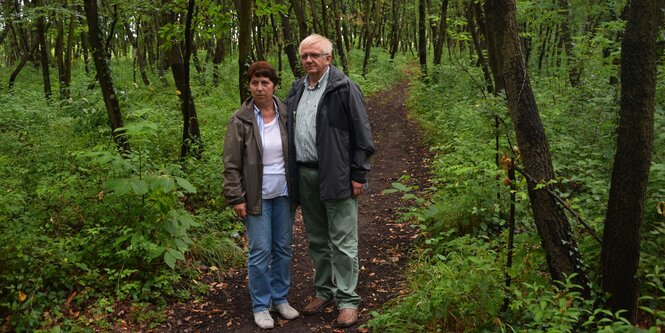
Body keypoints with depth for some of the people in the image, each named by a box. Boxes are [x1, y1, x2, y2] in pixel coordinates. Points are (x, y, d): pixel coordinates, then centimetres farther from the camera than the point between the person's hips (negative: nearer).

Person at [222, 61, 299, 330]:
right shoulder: (241, 120, -8)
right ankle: (260, 305, 18)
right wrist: (236, 198, -10)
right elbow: (231, 164, -7)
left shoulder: (286, 115, 0)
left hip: (283, 194, 3)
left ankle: (280, 299, 29)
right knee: (260, 251, 1)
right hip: (257, 196, -3)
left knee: (283, 248, 12)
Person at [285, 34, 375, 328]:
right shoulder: (296, 91, 13)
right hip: (304, 175, 7)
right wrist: (293, 174, 12)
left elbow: (361, 134, -8)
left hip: (336, 175, -6)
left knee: (342, 241, -1)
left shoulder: (344, 88, -7)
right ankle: (324, 291, 30)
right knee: (317, 240, 16)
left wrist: (358, 175, -11)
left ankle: (347, 300, 10)